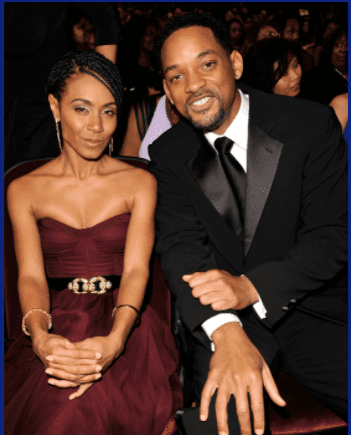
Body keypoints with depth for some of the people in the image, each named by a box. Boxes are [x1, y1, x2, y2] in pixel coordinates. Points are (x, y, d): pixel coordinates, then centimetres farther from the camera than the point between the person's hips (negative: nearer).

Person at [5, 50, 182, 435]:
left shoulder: (139, 183, 6)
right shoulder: (23, 191, 7)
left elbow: (136, 269, -6)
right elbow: (31, 276, -3)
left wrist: (114, 340, -27)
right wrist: (41, 338, -26)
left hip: (124, 326, 0)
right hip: (55, 328, 0)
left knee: (98, 401, -32)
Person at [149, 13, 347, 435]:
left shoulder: (311, 124, -6)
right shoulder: (169, 153, 1)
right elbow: (180, 244, -11)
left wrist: (253, 286, -25)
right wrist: (225, 331, -30)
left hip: (315, 309, 0)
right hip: (221, 317, 1)